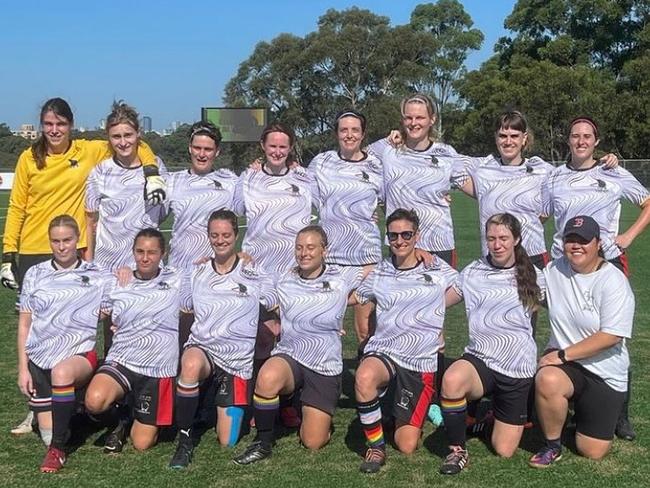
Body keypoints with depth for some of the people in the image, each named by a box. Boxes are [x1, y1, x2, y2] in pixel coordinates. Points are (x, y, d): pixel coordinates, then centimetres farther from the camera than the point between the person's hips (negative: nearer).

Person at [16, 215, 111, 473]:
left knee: (62, 372, -40)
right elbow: (24, 324, 9)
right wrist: (23, 368, 2)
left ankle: (58, 449, -25)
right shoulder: (35, 274, 8)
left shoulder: (96, 277, 6)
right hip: (39, 357, 2)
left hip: (79, 355, -2)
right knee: (48, 434, -5)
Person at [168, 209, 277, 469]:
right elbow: (181, 310, 18)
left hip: (238, 358, -1)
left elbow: (276, 309, 8)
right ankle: (184, 439, -23)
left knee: (227, 442, -2)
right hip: (201, 347, 1)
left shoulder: (254, 274, 2)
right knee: (191, 364, -41)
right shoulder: (198, 274, 9)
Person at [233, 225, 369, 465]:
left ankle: (321, 415, 36)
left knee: (313, 443, -1)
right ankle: (263, 443, -13)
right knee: (267, 378, -37)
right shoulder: (284, 281, 0)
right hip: (289, 356, 0)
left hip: (325, 367, 0)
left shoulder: (342, 278, -4)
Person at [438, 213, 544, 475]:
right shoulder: (472, 273, 3)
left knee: (504, 451, 3)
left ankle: (500, 413, 40)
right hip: (479, 360, 0)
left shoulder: (532, 276, 3)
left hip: (517, 368, 1)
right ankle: (458, 450, -14)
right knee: (452, 379, -38)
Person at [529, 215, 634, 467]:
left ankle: (584, 411, 34)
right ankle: (552, 445, -8)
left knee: (592, 451, -1)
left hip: (604, 372, -2)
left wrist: (563, 355, -22)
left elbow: (611, 336, -20)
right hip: (562, 359, 2)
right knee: (547, 381, -35)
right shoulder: (554, 270, -1)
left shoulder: (613, 281, -14)